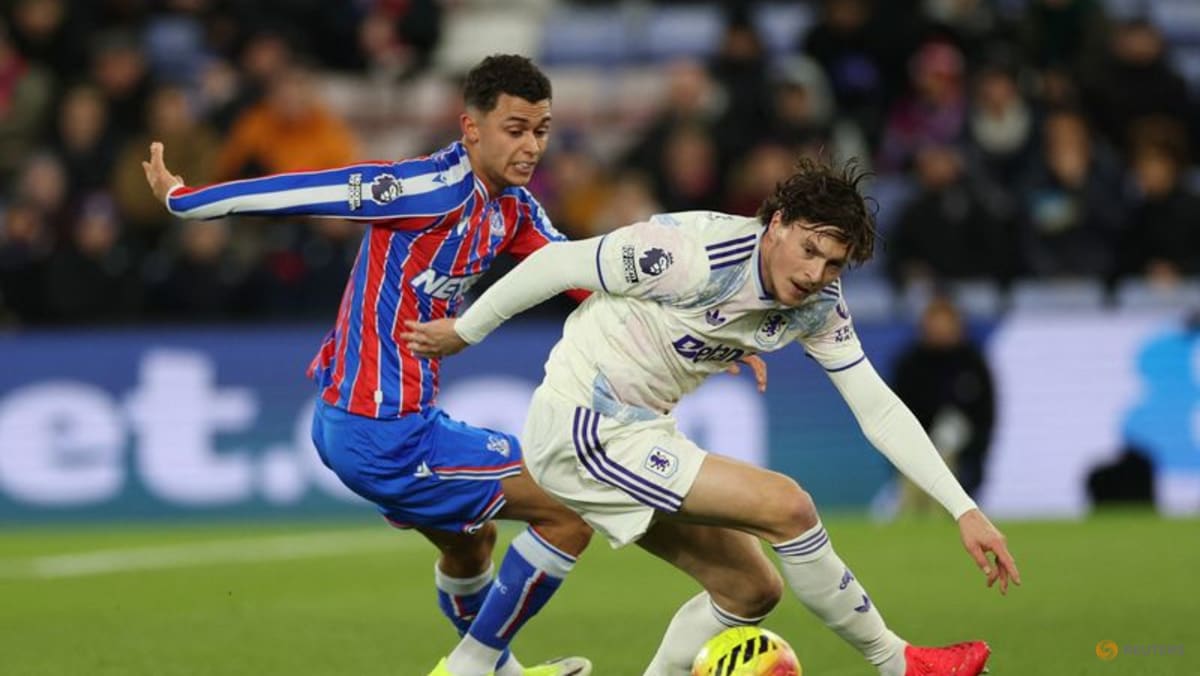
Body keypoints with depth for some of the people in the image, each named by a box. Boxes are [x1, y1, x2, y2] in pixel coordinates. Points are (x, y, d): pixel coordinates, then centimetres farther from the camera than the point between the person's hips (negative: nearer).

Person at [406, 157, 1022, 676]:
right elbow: (559, 263, -17)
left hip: (639, 432, 9)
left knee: (751, 591, 9)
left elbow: (878, 408, -2)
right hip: (583, 429, -9)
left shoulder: (817, 304, -4)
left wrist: (964, 510, -9)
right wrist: (463, 331, -4)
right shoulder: (699, 256, -27)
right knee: (784, 505, -16)